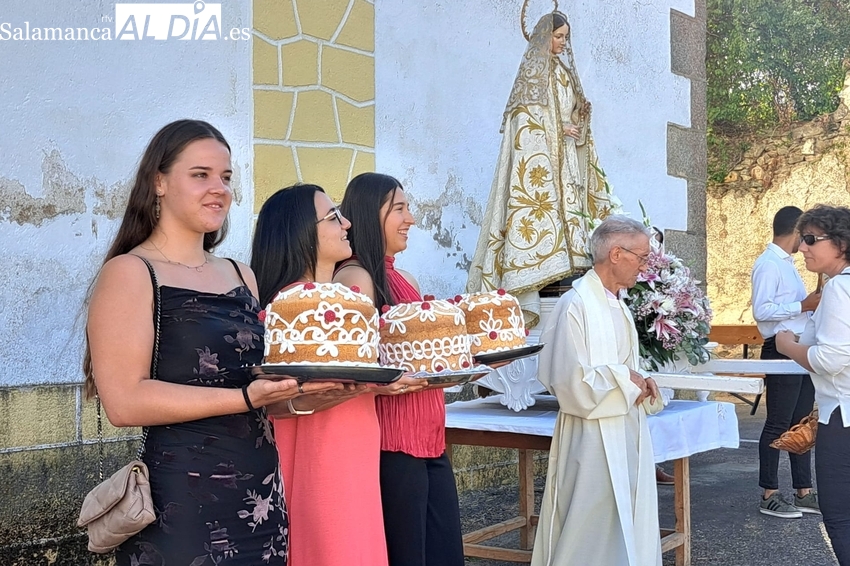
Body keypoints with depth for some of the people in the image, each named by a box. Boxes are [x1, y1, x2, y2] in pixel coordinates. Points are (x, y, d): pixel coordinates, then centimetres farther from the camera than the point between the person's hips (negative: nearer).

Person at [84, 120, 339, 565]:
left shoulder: (242, 276, 13)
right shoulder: (129, 273, -6)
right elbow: (125, 402, -17)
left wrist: (316, 383, 0)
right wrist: (247, 397, -22)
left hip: (262, 491, 6)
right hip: (180, 502, -6)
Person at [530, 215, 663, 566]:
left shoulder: (617, 305, 11)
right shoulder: (575, 305, -17)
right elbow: (568, 379, -23)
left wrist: (641, 382, 2)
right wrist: (625, 378, -13)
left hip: (626, 431, 9)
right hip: (594, 436, -9)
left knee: (628, 524, 14)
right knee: (592, 529, 0)